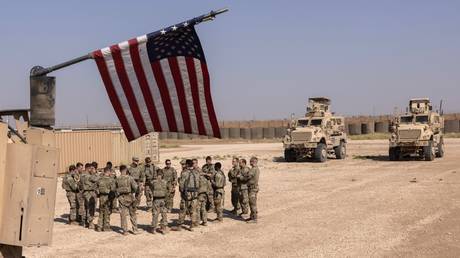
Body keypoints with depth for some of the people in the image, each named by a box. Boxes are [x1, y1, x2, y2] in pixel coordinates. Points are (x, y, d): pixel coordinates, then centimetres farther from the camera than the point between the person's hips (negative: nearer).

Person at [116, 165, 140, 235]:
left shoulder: (117, 179, -1)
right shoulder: (130, 178, -10)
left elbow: (116, 188, 4)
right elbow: (135, 187, -15)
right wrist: (133, 191, 3)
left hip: (121, 197, 2)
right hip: (129, 196, -2)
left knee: (123, 214, 7)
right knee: (133, 214, 10)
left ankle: (125, 231, 6)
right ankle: (135, 230, 13)